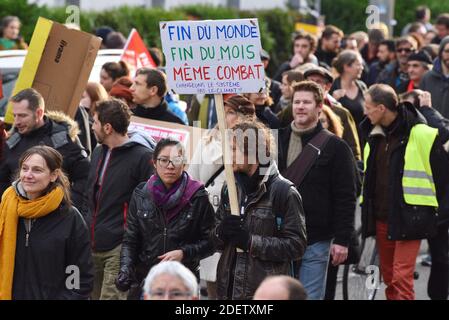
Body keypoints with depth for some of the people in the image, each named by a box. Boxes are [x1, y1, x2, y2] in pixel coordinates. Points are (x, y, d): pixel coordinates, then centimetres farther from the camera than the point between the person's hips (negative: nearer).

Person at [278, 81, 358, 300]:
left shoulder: (335, 147, -1)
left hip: (315, 242, -4)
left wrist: (342, 239, -10)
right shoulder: (278, 140, 10)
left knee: (311, 296, 0)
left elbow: (346, 198, -4)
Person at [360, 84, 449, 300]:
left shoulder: (421, 135, -12)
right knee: (389, 277, 12)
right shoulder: (374, 136, 10)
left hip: (409, 218, -7)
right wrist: (366, 209, 21)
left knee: (401, 277, -13)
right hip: (381, 217, 7)